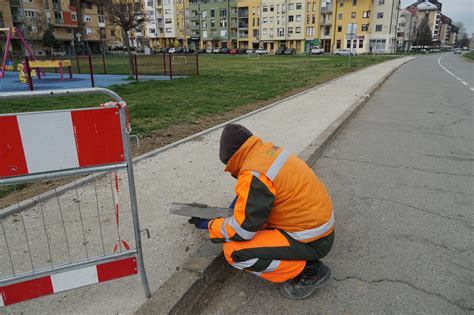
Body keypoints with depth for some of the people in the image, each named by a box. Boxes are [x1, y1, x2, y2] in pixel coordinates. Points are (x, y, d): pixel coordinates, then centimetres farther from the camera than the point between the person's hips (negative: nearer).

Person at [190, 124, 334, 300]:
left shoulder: (254, 175, -25)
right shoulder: (269, 150, 1)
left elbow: (242, 230, -21)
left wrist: (209, 225, -5)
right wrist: (241, 197, 16)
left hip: (312, 241, -9)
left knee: (234, 251, -14)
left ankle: (310, 271, -1)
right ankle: (301, 257, 15)